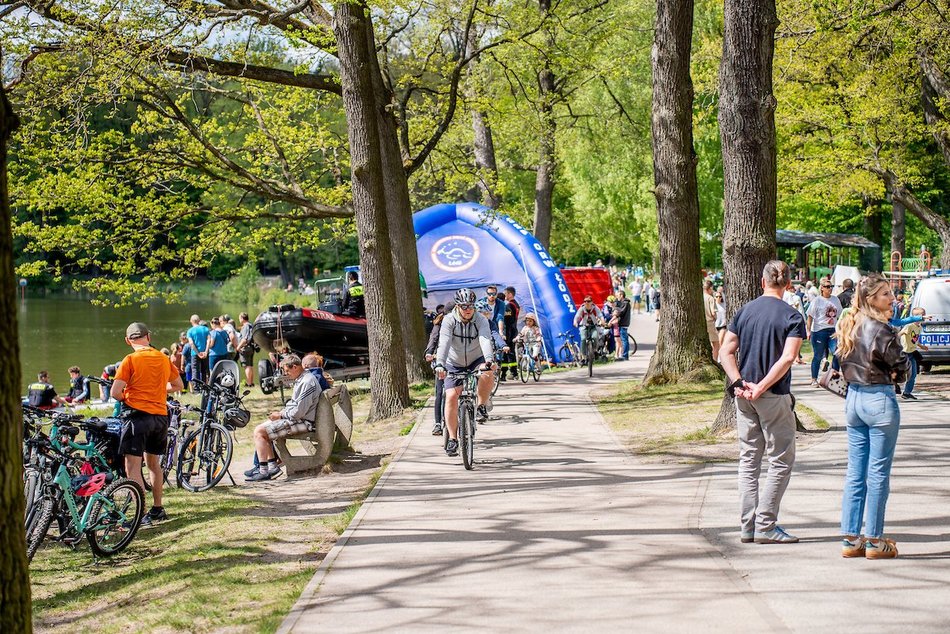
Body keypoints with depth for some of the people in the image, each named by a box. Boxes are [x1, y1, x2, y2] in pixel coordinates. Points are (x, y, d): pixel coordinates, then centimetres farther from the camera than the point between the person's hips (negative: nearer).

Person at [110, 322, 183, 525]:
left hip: (137, 415, -6)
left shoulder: (130, 360, -9)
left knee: (133, 467, -6)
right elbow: (178, 385, 22)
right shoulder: (164, 359, 8)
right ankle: (157, 509, 30)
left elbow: (115, 392, -13)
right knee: (154, 463, 22)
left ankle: (140, 514, -14)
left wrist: (125, 399, 7)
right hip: (161, 416, 6)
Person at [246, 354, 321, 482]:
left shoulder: (307, 382, -20)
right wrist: (281, 411, 9)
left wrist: (280, 415, -11)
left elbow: (299, 411, -24)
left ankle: (264, 472, -13)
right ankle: (272, 466, 8)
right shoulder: (301, 379, 14)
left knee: (259, 431, -14)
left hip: (302, 422, -11)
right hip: (296, 419, 11)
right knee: (262, 428, 15)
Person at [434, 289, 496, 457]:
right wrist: (439, 364, -45)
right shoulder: (449, 320, -16)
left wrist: (488, 360, -51)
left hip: (476, 361, 0)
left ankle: (481, 407, -9)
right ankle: (452, 438, -7)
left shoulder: (481, 320, -15)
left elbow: (485, 340, -32)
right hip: (454, 365, 0)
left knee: (487, 375, -34)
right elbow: (444, 343, -29)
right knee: (451, 396, -16)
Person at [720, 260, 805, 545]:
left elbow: (726, 352, 1)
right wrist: (761, 387, -18)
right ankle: (765, 525, -1)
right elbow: (788, 358, -19)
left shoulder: (745, 311, 7)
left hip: (745, 396, 5)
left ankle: (748, 525, 11)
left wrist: (739, 383, -6)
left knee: (749, 460, 11)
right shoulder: (792, 317, -7)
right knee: (781, 461, 3)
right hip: (774, 397, -5)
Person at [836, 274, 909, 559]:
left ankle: (850, 538, 12)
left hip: (853, 398, 8)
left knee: (855, 473, 11)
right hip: (879, 399, -8)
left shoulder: (850, 327, 7)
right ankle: (875, 541, 4)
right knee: (878, 474, 0)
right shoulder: (881, 329, -17)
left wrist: (866, 373, 7)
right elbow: (901, 367, -12)